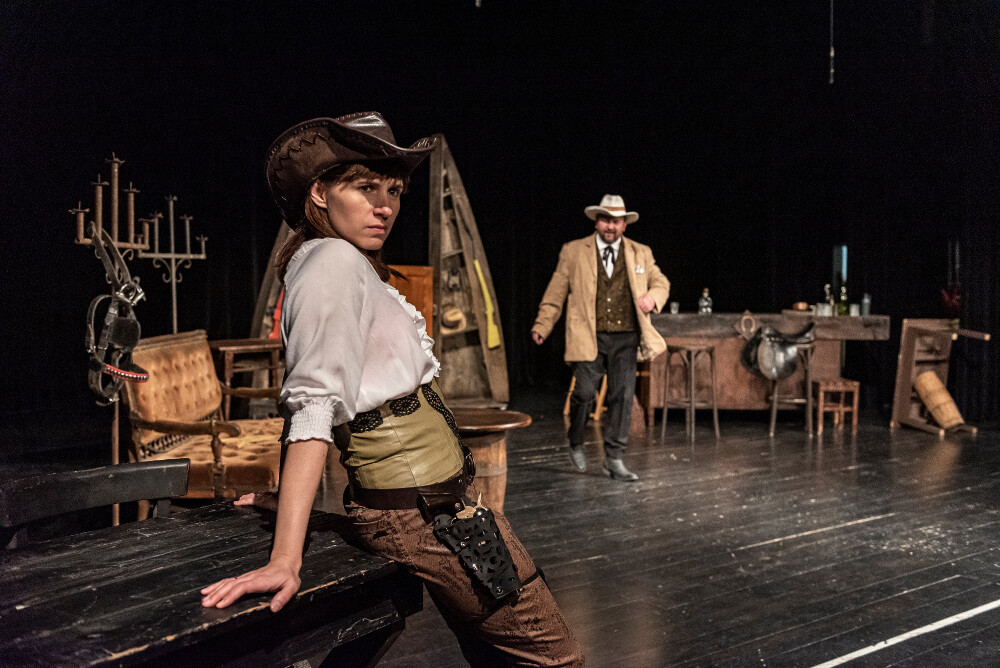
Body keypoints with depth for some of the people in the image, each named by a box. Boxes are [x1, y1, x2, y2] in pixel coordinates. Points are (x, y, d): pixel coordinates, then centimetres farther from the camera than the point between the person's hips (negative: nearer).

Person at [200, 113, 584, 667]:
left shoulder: (353, 265, 15)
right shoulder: (335, 260, -14)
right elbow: (315, 408, -25)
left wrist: (284, 494, 17)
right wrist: (286, 560, -29)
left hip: (436, 495, 9)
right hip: (425, 509, -9)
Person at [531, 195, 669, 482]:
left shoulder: (640, 254, 12)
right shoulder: (574, 251, 6)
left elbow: (661, 283, 20)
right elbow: (555, 292, 7)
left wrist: (652, 297, -3)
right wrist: (542, 326, -1)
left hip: (625, 339, 2)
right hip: (589, 338, -2)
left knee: (623, 397, 0)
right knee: (584, 394, -6)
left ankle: (614, 460, 11)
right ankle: (576, 445, 23)